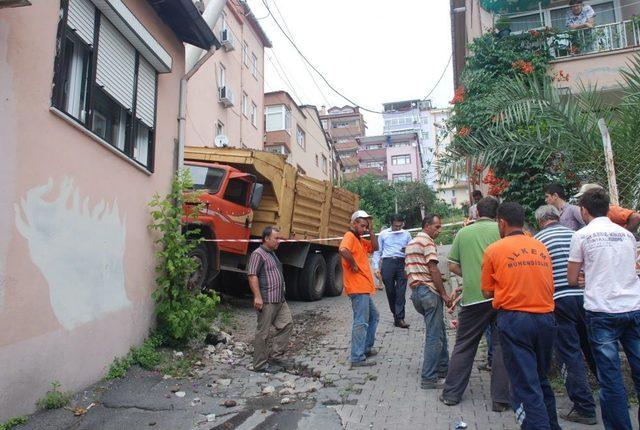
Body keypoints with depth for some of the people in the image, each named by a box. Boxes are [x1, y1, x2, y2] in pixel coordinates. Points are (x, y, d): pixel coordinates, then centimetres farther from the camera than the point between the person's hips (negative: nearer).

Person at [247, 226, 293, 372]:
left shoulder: (272, 253, 18)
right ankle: (260, 364, 9)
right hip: (266, 301, -9)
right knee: (263, 333, -1)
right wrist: (257, 296, -25)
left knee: (287, 324, 7)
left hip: (280, 300, 9)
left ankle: (277, 355, 18)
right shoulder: (258, 254, -11)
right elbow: (252, 275, -19)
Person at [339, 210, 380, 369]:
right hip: (357, 287, -10)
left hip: (363, 287, 10)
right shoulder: (349, 236, -12)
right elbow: (343, 250, -32)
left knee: (373, 316, 22)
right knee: (361, 322, -7)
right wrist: (353, 265, -20)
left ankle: (366, 347, 31)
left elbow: (375, 247, 14)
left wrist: (371, 230, 6)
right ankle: (357, 358, -3)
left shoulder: (360, 239, 19)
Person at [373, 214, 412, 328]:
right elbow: (377, 251, 11)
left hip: (402, 263, 0)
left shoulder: (406, 234, 16)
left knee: (401, 292, -7)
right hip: (387, 262, 0)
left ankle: (400, 318, -7)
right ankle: (395, 314, 16)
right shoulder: (383, 234, 12)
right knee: (390, 291, 1)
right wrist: (376, 267, 3)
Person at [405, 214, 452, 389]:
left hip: (415, 291, 9)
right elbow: (433, 269, -17)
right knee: (434, 336, -4)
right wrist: (444, 294, -13)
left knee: (439, 331, 20)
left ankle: (443, 368, 29)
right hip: (429, 291, -9)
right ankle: (428, 379, -1)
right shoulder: (427, 241, -9)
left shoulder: (411, 243, 20)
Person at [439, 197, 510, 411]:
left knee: (463, 346, 12)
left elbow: (453, 266, 7)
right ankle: (500, 398, 14)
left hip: (472, 297, 1)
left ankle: (451, 393, 20)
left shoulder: (463, 232, 8)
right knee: (501, 345, 11)